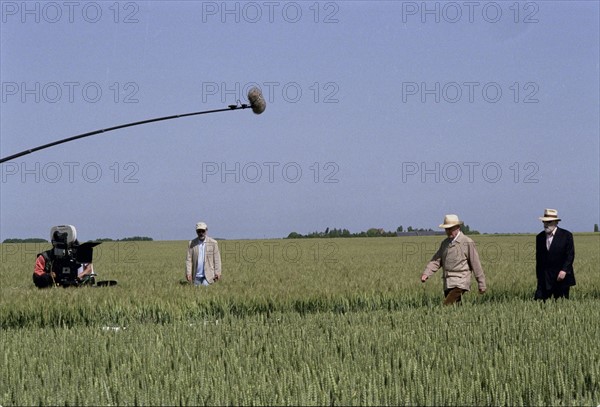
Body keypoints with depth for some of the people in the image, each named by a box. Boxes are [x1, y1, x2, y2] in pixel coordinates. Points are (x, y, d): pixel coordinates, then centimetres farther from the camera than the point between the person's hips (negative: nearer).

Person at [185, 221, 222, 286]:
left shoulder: (213, 243, 0)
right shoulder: (192, 244, 4)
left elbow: (217, 259, 1)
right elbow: (189, 259, 3)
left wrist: (217, 273, -5)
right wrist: (188, 273, -6)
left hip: (208, 275, -3)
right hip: (196, 276, 3)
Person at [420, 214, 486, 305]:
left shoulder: (467, 242, -2)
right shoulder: (445, 243, 16)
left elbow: (476, 264, -1)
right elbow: (436, 260, 10)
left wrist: (481, 284, 0)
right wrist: (426, 274, -8)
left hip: (460, 283, -6)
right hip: (448, 284, 6)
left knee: (447, 305, -24)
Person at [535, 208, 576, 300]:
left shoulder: (566, 235, -2)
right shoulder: (539, 237, 11)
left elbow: (570, 255, -6)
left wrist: (564, 270, -17)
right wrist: (539, 277, 11)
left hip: (561, 276, -3)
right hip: (544, 278, 3)